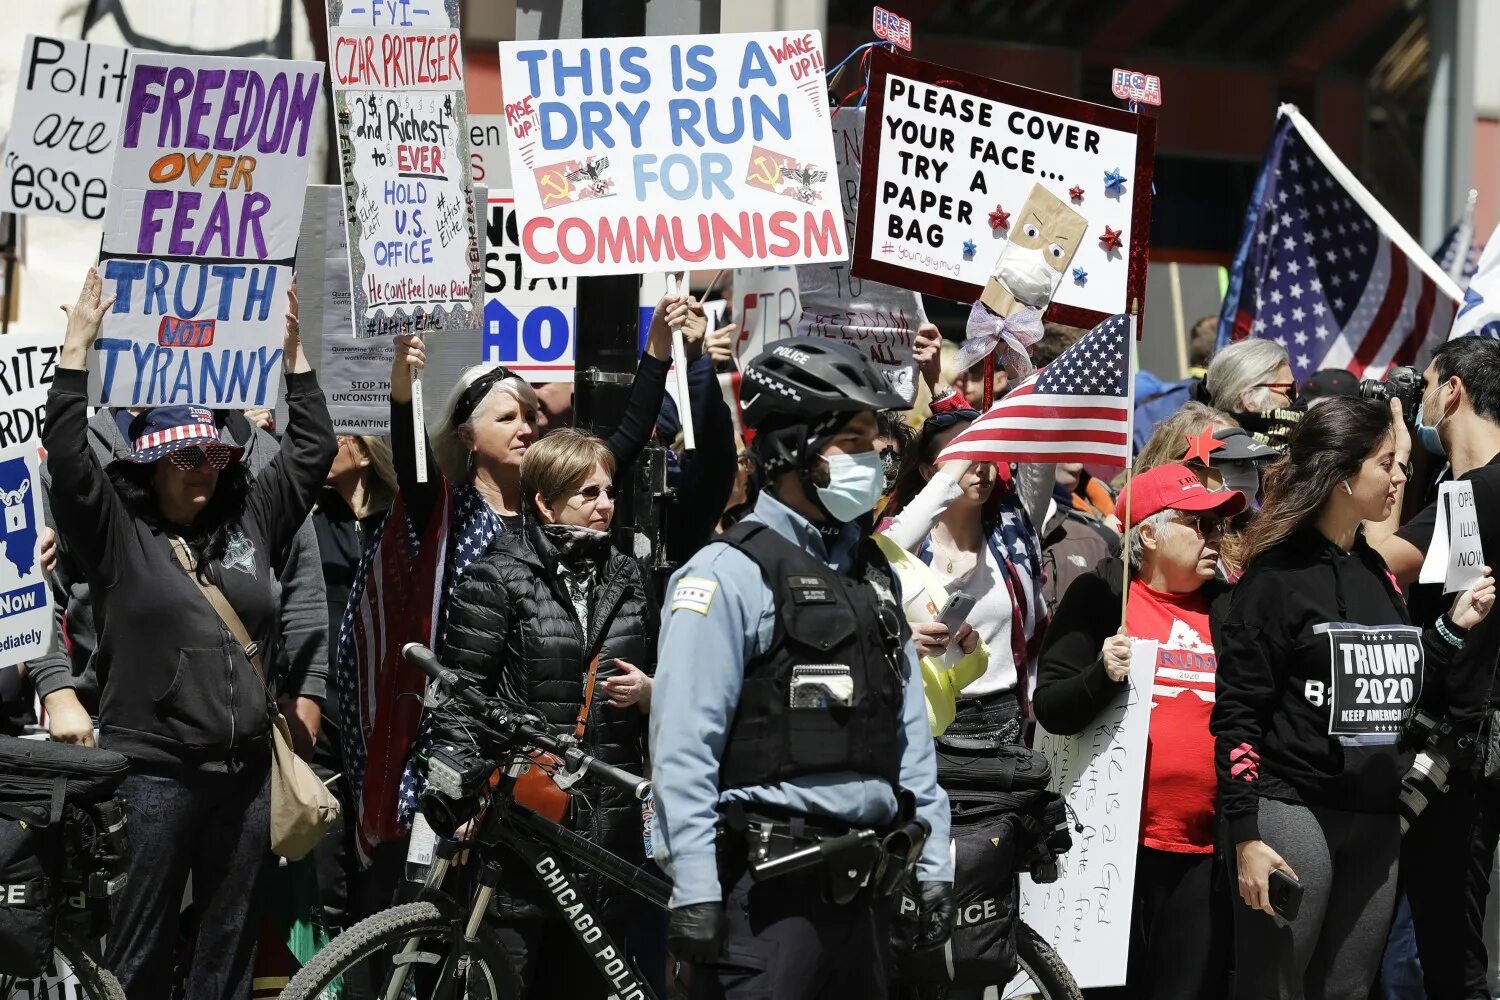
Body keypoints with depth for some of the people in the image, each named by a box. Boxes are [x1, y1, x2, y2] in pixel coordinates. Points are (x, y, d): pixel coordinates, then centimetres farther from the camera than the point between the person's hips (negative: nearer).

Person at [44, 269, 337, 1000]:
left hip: (246, 770, 5)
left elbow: (312, 450, 15)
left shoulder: (249, 521, 12)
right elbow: (67, 456, -13)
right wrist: (79, 343, -15)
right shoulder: (117, 532, -2)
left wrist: (293, 350, 10)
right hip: (153, 768, -5)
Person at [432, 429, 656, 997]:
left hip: (608, 822, 5)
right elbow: (457, 697, -3)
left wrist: (646, 691, 1)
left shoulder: (628, 581, 14)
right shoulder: (500, 577, -1)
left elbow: (661, 696, 24)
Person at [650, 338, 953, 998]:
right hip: (766, 887, -8)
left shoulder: (874, 573, 16)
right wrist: (693, 890, -19)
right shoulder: (728, 573, -8)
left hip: (860, 884, 8)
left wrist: (933, 866, 13)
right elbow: (683, 745, -14)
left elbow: (910, 731, 18)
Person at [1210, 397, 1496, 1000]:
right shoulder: (1277, 575, -8)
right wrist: (1246, 837, -16)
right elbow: (1237, 714, -11)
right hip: (1291, 809, -7)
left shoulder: (1379, 575, 15)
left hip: (1376, 823, 7)